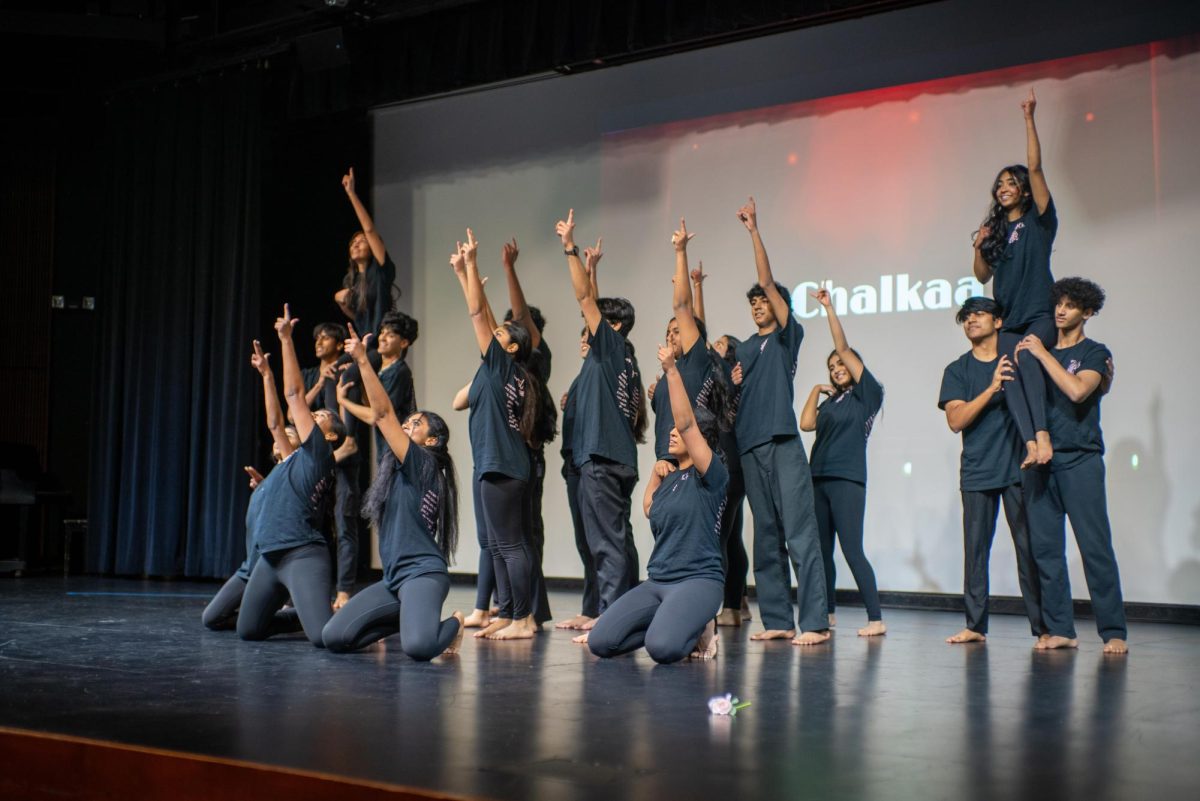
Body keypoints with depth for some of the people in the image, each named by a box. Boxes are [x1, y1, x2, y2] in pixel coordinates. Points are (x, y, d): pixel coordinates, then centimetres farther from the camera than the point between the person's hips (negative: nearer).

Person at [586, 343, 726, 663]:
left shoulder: (710, 476, -4)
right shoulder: (667, 478, 18)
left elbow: (686, 422, -17)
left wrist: (671, 370, -23)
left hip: (698, 580, -7)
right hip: (656, 581, 7)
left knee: (663, 647, -34)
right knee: (600, 642, -14)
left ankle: (697, 631, 2)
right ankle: (672, 624, 9)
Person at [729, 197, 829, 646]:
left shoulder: (788, 336, 4)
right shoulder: (745, 348, 20)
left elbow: (767, 281, -7)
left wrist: (754, 231, -10)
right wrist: (734, 385, 3)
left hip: (783, 444, -6)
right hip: (750, 445, 7)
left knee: (800, 534, -9)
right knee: (766, 538, 7)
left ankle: (815, 622, -9)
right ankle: (777, 620, 11)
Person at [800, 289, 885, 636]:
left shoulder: (868, 393, 2)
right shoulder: (830, 402, 20)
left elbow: (844, 348, -5)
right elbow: (806, 423, 5)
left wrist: (828, 307, -6)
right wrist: (817, 390, 12)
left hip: (847, 479, -7)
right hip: (818, 478, 7)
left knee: (852, 550, -12)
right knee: (821, 550, 8)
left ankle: (876, 619, -11)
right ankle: (828, 613, 17)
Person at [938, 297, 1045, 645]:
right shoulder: (957, 370, 8)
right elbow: (955, 420, -5)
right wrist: (993, 387, -15)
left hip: (1018, 468, -1)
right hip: (977, 471, 1)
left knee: (1029, 547, -2)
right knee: (975, 548, 1)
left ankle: (1042, 625, 2)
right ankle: (975, 625, 8)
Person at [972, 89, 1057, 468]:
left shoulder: (1038, 220, 7)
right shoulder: (995, 231, 21)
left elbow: (1035, 168, -4)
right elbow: (982, 276, 19)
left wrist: (1029, 120, -10)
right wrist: (979, 247, 1)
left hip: (1039, 313, -4)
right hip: (1007, 319, 4)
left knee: (1026, 358, -31)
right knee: (1008, 374, -20)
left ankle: (1043, 435, -39)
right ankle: (1032, 443, -29)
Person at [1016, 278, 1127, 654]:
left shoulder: (1094, 353, 3)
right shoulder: (1037, 351, 17)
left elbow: (1077, 390, -16)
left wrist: (1042, 354, -10)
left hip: (1080, 460, -4)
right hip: (1042, 460, 5)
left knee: (1095, 547, -7)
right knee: (1045, 547, 2)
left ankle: (1114, 631, -2)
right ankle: (1059, 629, 7)